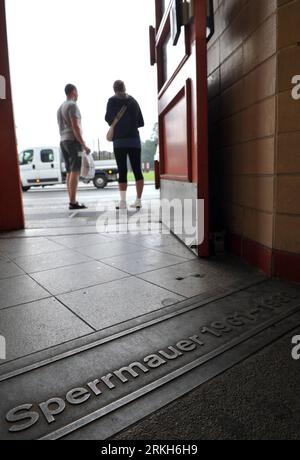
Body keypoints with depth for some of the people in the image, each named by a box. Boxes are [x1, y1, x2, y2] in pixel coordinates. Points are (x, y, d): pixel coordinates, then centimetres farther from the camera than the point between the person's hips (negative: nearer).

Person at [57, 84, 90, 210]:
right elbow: (75, 127, -16)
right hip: (73, 140, -9)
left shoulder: (60, 108, 22)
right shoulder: (72, 105, -6)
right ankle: (73, 202, -17)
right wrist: (84, 145, -18)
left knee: (69, 172, 6)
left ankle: (72, 201, 5)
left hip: (63, 142, 9)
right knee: (75, 172, -12)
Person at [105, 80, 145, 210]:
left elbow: (108, 119, 10)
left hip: (119, 141, -2)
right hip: (135, 140, 2)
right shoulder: (133, 101, 11)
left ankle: (123, 202, -6)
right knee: (137, 170, 4)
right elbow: (141, 123, 13)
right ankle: (138, 200, 3)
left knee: (122, 171, -2)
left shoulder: (112, 101, 1)